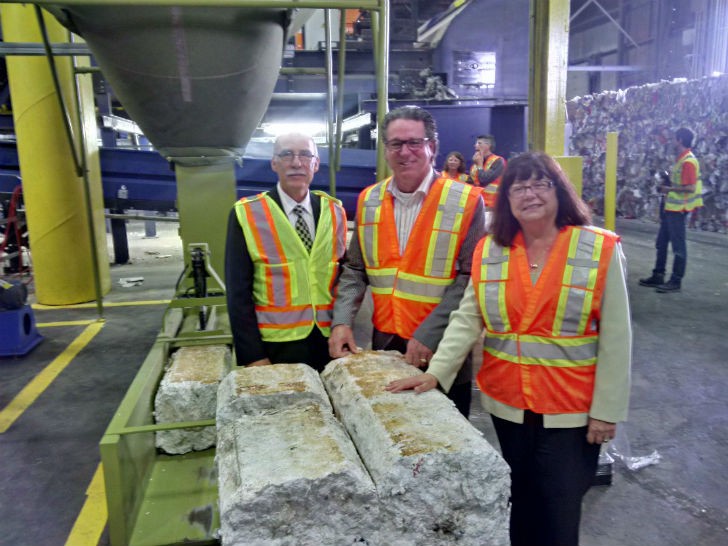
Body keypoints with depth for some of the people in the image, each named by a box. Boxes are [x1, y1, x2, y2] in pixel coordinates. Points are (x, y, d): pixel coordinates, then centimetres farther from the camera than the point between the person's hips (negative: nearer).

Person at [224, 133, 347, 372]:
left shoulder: (334, 212, 5)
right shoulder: (247, 214, -6)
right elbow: (238, 293, -7)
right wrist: (253, 357, -10)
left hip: (329, 344, 3)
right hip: (275, 348, -3)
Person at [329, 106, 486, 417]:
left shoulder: (466, 201, -10)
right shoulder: (369, 201, 4)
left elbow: (470, 278, -13)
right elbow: (355, 270, 10)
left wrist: (429, 334, -18)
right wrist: (342, 321, -2)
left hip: (442, 350, -3)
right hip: (384, 344, 4)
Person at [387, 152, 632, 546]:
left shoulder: (600, 249, -9)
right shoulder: (489, 251, -1)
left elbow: (615, 337, -8)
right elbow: (467, 320, -2)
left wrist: (607, 409, -8)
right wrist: (436, 373, -13)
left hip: (571, 408, -2)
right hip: (507, 402, 3)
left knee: (559, 509, 8)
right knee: (518, 499, 19)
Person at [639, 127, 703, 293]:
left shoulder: (688, 161, -18)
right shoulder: (681, 159, 13)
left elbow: (690, 187, -23)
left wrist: (670, 189, -16)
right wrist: (667, 184, 7)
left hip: (677, 209, -10)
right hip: (670, 206, 10)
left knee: (678, 246, -1)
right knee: (661, 242, 15)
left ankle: (676, 281, 6)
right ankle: (658, 276, 25)